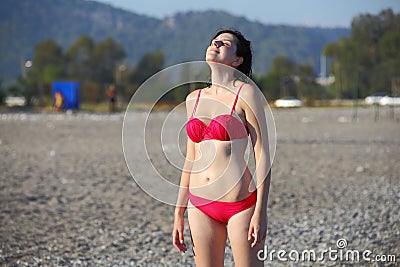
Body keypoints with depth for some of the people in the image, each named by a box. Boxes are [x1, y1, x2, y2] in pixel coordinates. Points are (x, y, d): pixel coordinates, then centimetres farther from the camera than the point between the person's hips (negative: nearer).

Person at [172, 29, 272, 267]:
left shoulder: (246, 92, -5)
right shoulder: (194, 98, 12)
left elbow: (263, 154, -8)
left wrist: (261, 212, -15)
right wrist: (179, 214, 14)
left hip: (240, 203, -5)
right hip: (200, 206, 5)